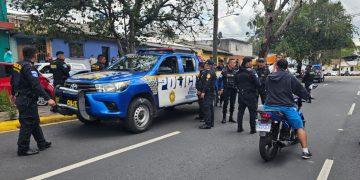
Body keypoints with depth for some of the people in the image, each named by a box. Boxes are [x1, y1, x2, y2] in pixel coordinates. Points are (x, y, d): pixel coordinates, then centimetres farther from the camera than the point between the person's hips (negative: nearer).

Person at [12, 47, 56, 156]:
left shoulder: (21, 65, 11)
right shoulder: (28, 67, -17)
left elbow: (14, 82, 21)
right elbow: (36, 85, -27)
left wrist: (15, 94, 34)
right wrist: (48, 99, -31)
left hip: (21, 98, 10)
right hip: (27, 100, -10)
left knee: (35, 122, 16)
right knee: (27, 124, -2)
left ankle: (42, 143, 25)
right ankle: (23, 149, 7)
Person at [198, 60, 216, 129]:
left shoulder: (209, 72, -14)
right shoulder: (211, 72, 20)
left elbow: (207, 83, -24)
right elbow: (204, 82, 21)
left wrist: (203, 92, -25)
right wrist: (201, 90, 22)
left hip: (208, 93, -11)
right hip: (211, 92, 11)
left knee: (206, 107, -11)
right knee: (210, 107, 14)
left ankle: (208, 124, -11)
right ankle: (211, 123, 22)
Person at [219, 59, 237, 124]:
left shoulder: (235, 71, 8)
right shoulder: (224, 71, -5)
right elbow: (220, 79, -5)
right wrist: (221, 88, -10)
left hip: (234, 89, 5)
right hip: (226, 89, -4)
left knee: (232, 104, 8)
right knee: (225, 103, -4)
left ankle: (231, 117, 19)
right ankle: (224, 118, 3)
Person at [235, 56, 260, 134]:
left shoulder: (238, 72, 4)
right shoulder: (251, 72, -14)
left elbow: (236, 82, 13)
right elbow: (257, 83, -15)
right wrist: (256, 88, 4)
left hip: (241, 94, 6)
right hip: (251, 94, -6)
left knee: (240, 111, 12)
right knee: (252, 111, 3)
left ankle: (239, 127, 16)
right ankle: (253, 129, 7)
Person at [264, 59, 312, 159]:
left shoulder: (269, 78, 8)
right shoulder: (290, 77, -4)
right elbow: (300, 89, 3)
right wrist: (307, 96, 23)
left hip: (270, 106, 4)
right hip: (286, 107, -3)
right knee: (300, 127, 9)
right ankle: (305, 151, 6)